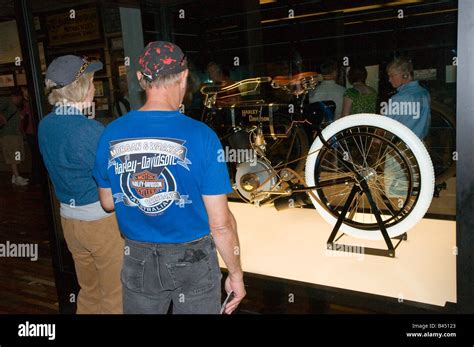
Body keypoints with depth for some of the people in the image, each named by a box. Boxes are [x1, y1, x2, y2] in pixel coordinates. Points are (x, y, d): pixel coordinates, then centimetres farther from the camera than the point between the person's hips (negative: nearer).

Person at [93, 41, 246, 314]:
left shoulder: (111, 134, -8)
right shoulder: (201, 137, -20)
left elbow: (108, 203, 6)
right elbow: (220, 223, -17)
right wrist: (236, 274, -4)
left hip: (138, 260, 3)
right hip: (192, 260, -3)